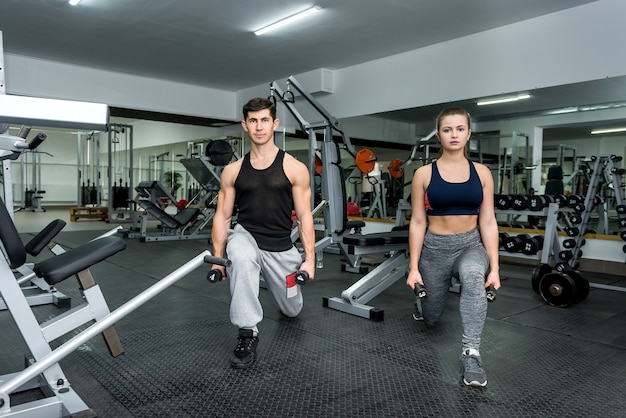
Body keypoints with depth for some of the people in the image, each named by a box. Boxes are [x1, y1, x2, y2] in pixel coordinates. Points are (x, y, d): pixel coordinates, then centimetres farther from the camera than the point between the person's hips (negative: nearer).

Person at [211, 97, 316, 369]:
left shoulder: (295, 168, -7)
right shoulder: (232, 171, -1)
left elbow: (304, 216, -6)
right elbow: (222, 216, 3)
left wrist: (309, 259, -11)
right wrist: (217, 257, -4)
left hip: (281, 247, 0)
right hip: (245, 236, 0)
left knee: (292, 310, 16)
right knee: (241, 257, -39)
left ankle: (272, 280, 53)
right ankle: (248, 333, -24)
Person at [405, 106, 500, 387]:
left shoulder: (481, 173, -1)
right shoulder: (424, 174, -6)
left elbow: (488, 222, -1)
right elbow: (418, 222, -5)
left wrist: (494, 267, -7)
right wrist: (414, 267, -7)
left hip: (471, 245, 0)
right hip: (435, 248, 0)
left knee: (473, 276, -39)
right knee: (431, 318, 18)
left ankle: (470, 354, -29)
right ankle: (423, 299, 56)